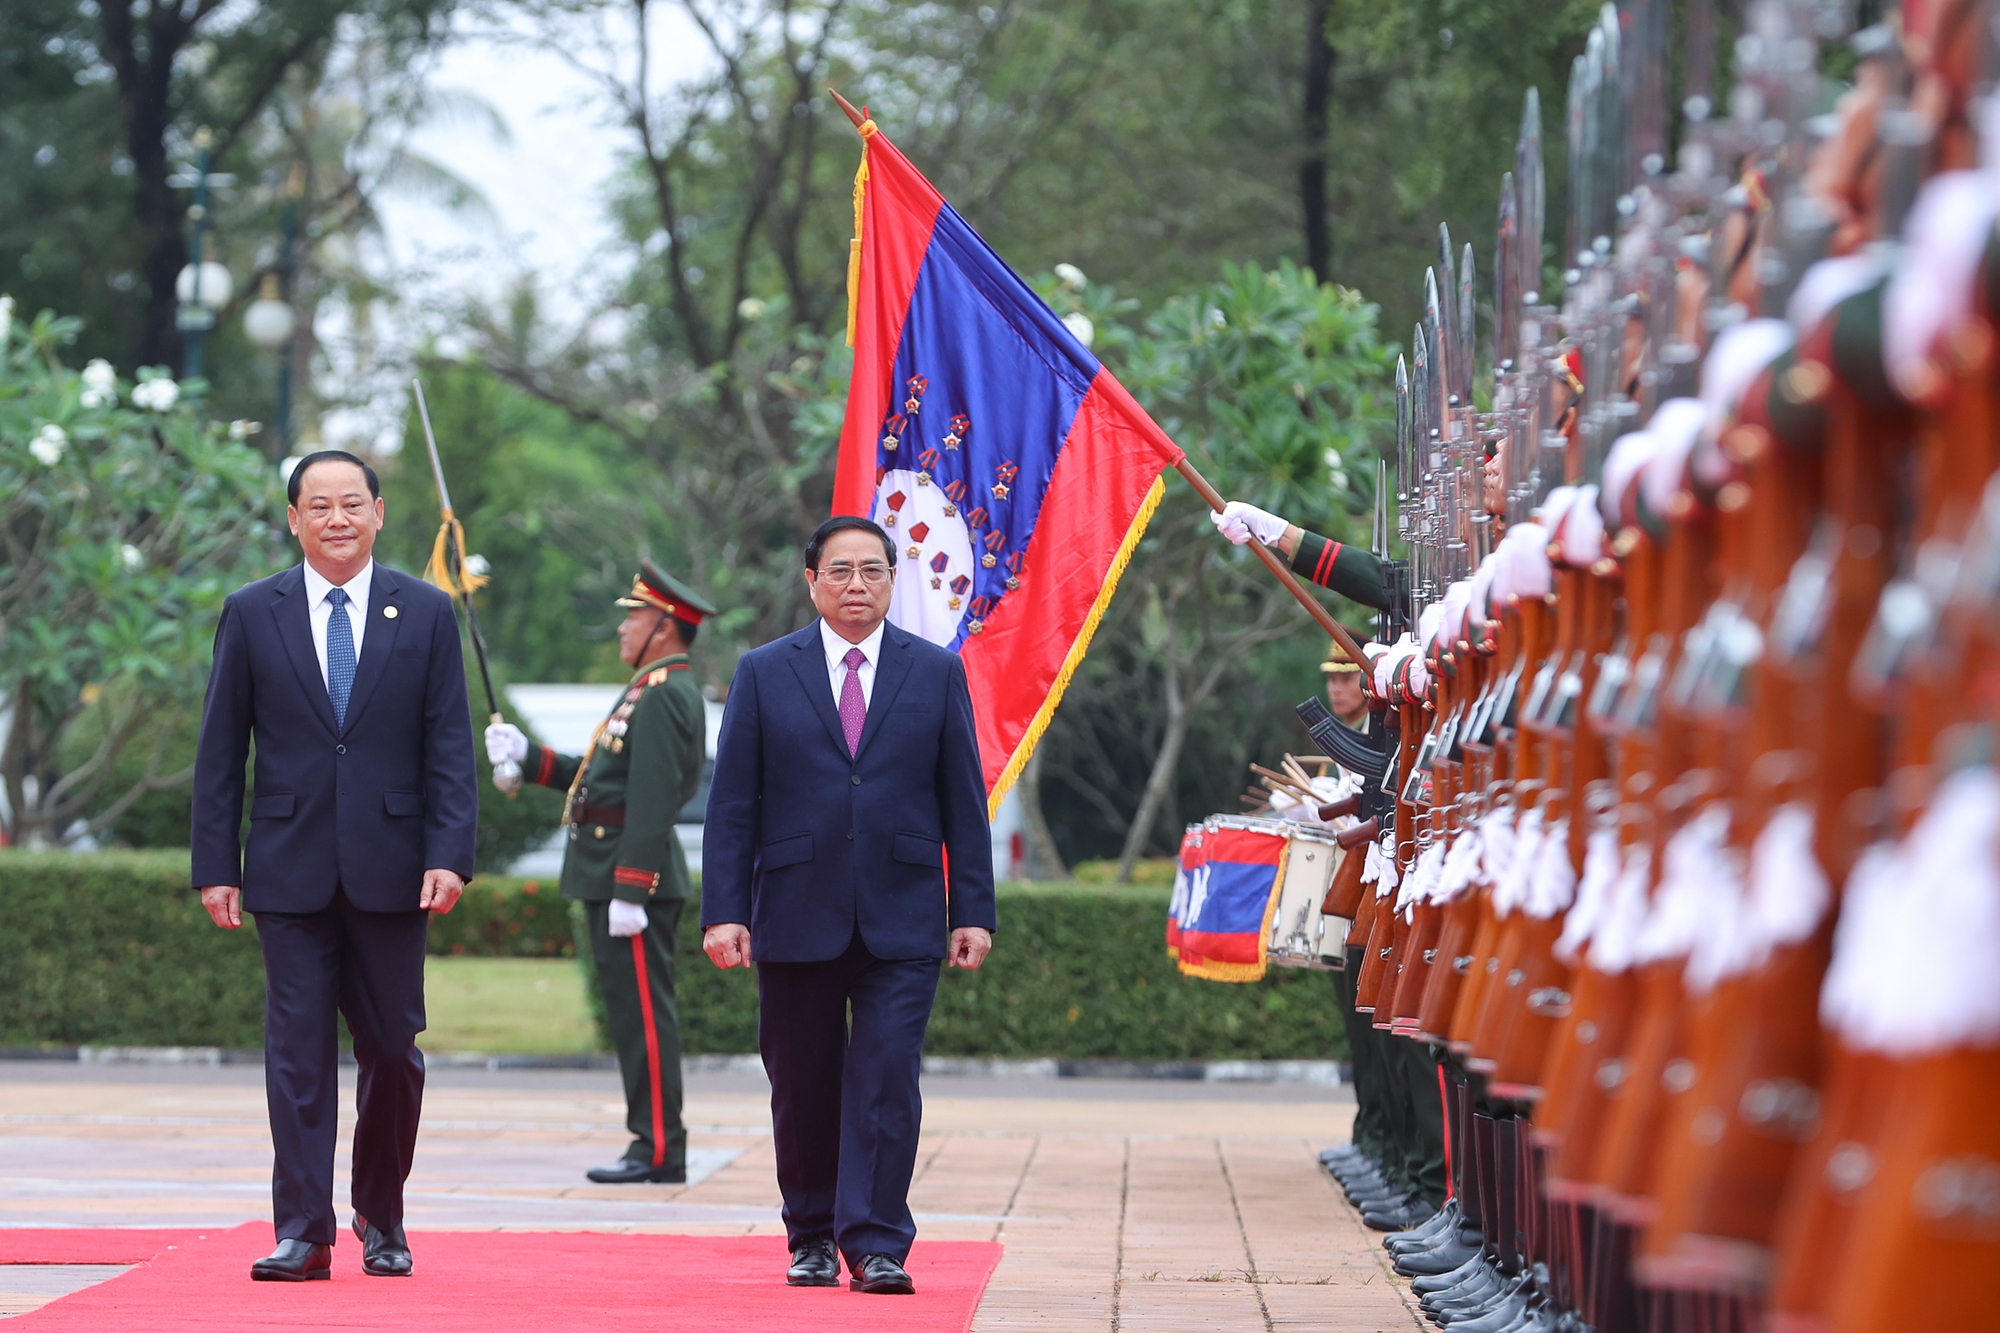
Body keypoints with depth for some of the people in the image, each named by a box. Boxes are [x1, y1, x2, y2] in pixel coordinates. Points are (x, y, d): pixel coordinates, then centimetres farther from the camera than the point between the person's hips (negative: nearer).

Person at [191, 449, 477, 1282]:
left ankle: (382, 1219, 23)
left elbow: (450, 749, 2)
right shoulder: (251, 614, 5)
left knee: (392, 1049, 6)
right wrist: (215, 866, -1)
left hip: (391, 869, 0)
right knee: (298, 1051, -3)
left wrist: (449, 856, -9)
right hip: (290, 870, 0)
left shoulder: (426, 614, 5)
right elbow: (220, 753, 5)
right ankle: (303, 1234, -2)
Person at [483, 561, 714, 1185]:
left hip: (634, 874, -11)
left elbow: (653, 800, -22)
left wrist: (629, 893, -25)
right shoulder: (655, 693, 19)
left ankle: (660, 1151, -7)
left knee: (643, 1011, -8)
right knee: (636, 1012, 11)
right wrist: (527, 756, 21)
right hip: (614, 874, 11)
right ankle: (655, 1144, 15)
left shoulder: (664, 696, -15)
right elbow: (600, 779, 24)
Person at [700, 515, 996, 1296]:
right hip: (795, 920, 1)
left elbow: (964, 801, 7)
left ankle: (875, 1245, -8)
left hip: (902, 922, -1)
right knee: (801, 1086, 7)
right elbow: (732, 805, 4)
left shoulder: (937, 673, 8)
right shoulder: (764, 674, 7)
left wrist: (973, 911, 1)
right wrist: (724, 910, -5)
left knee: (886, 1078, -9)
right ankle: (812, 1237, 21)